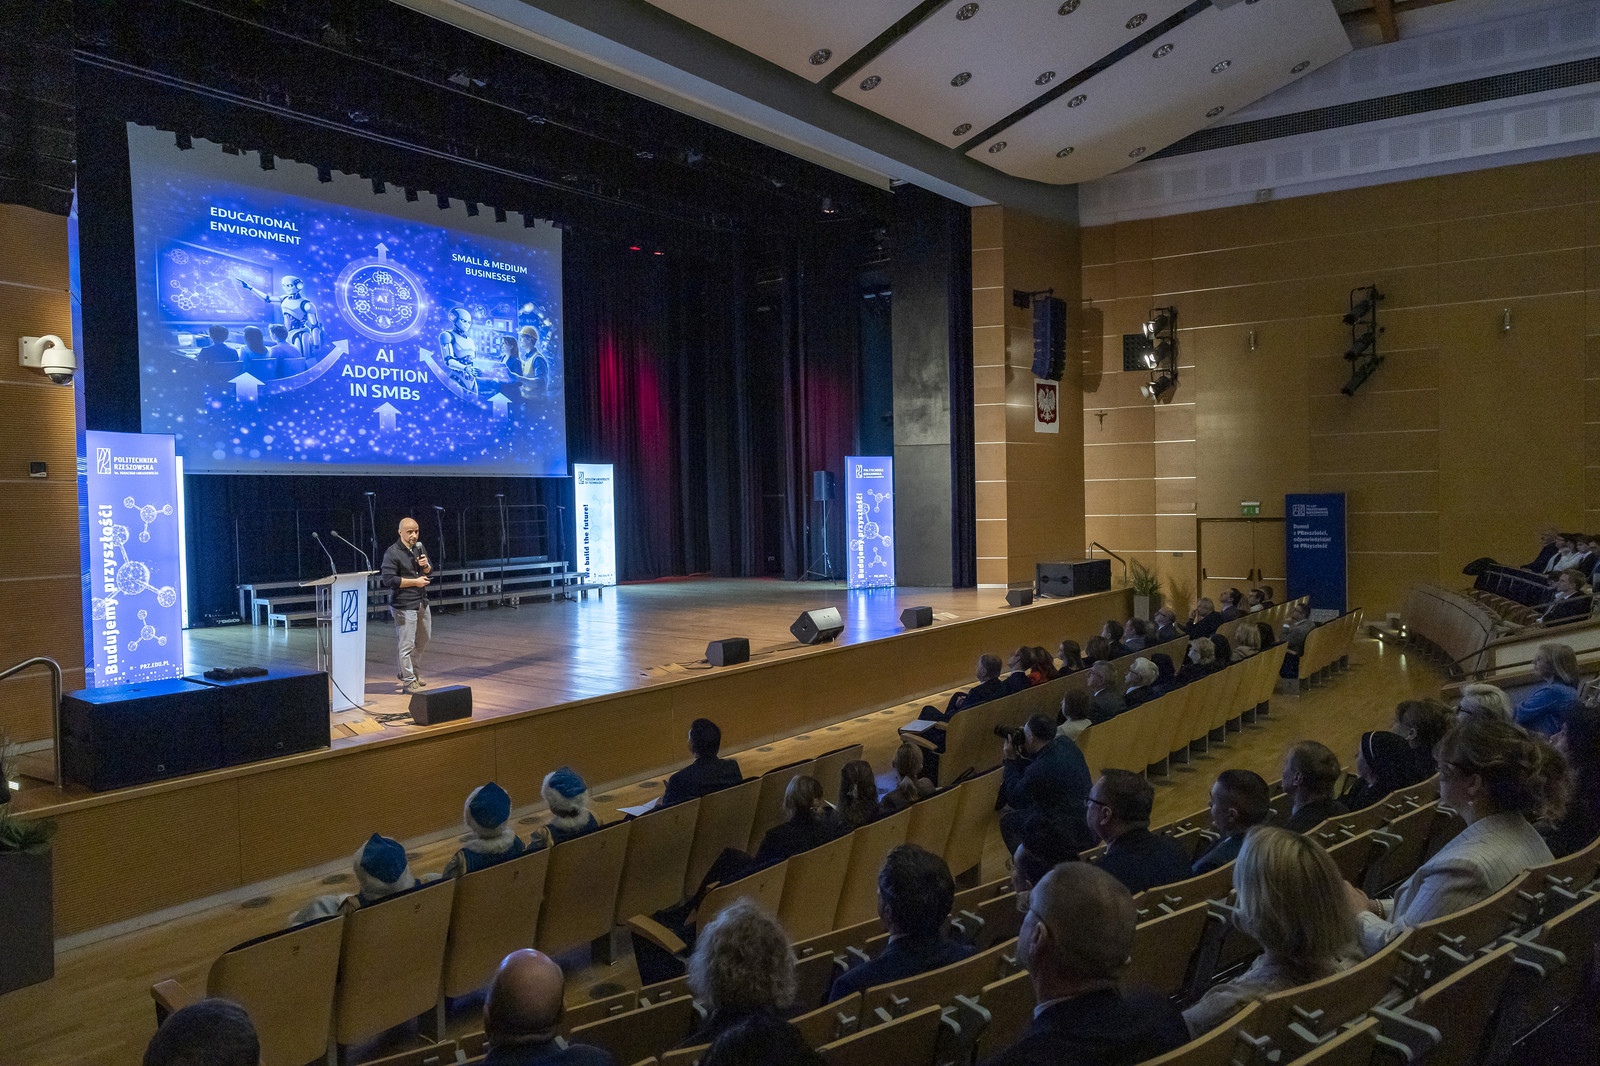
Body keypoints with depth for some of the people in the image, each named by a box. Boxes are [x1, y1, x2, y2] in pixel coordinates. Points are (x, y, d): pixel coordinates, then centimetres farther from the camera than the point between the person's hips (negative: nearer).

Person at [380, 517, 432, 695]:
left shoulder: (420, 548, 9)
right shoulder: (392, 553, -14)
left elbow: (430, 572, 17)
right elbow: (388, 580, -20)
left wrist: (425, 565, -7)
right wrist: (414, 582, -18)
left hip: (422, 602, 8)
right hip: (404, 605, -8)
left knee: (424, 639, 20)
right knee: (406, 645, -5)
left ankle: (411, 669, 39)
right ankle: (408, 680, 6)